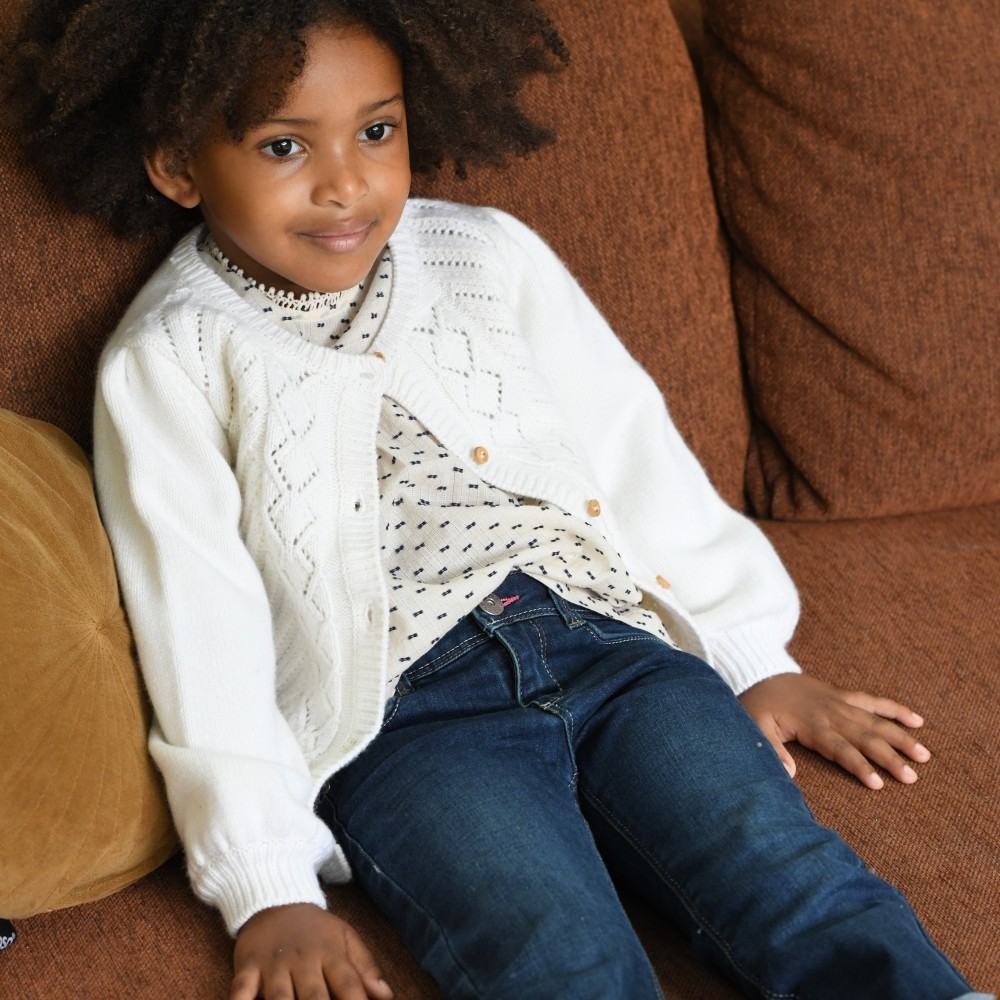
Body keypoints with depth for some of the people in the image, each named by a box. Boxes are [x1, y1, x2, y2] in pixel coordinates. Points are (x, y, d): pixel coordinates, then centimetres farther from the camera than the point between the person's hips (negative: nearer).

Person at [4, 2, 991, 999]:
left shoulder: (490, 255, 15)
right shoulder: (168, 364, 3)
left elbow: (635, 456, 19)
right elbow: (200, 631, -3)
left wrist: (756, 655, 16)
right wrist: (269, 889, -8)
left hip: (605, 640, 4)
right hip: (394, 712, -3)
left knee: (798, 885, -21)